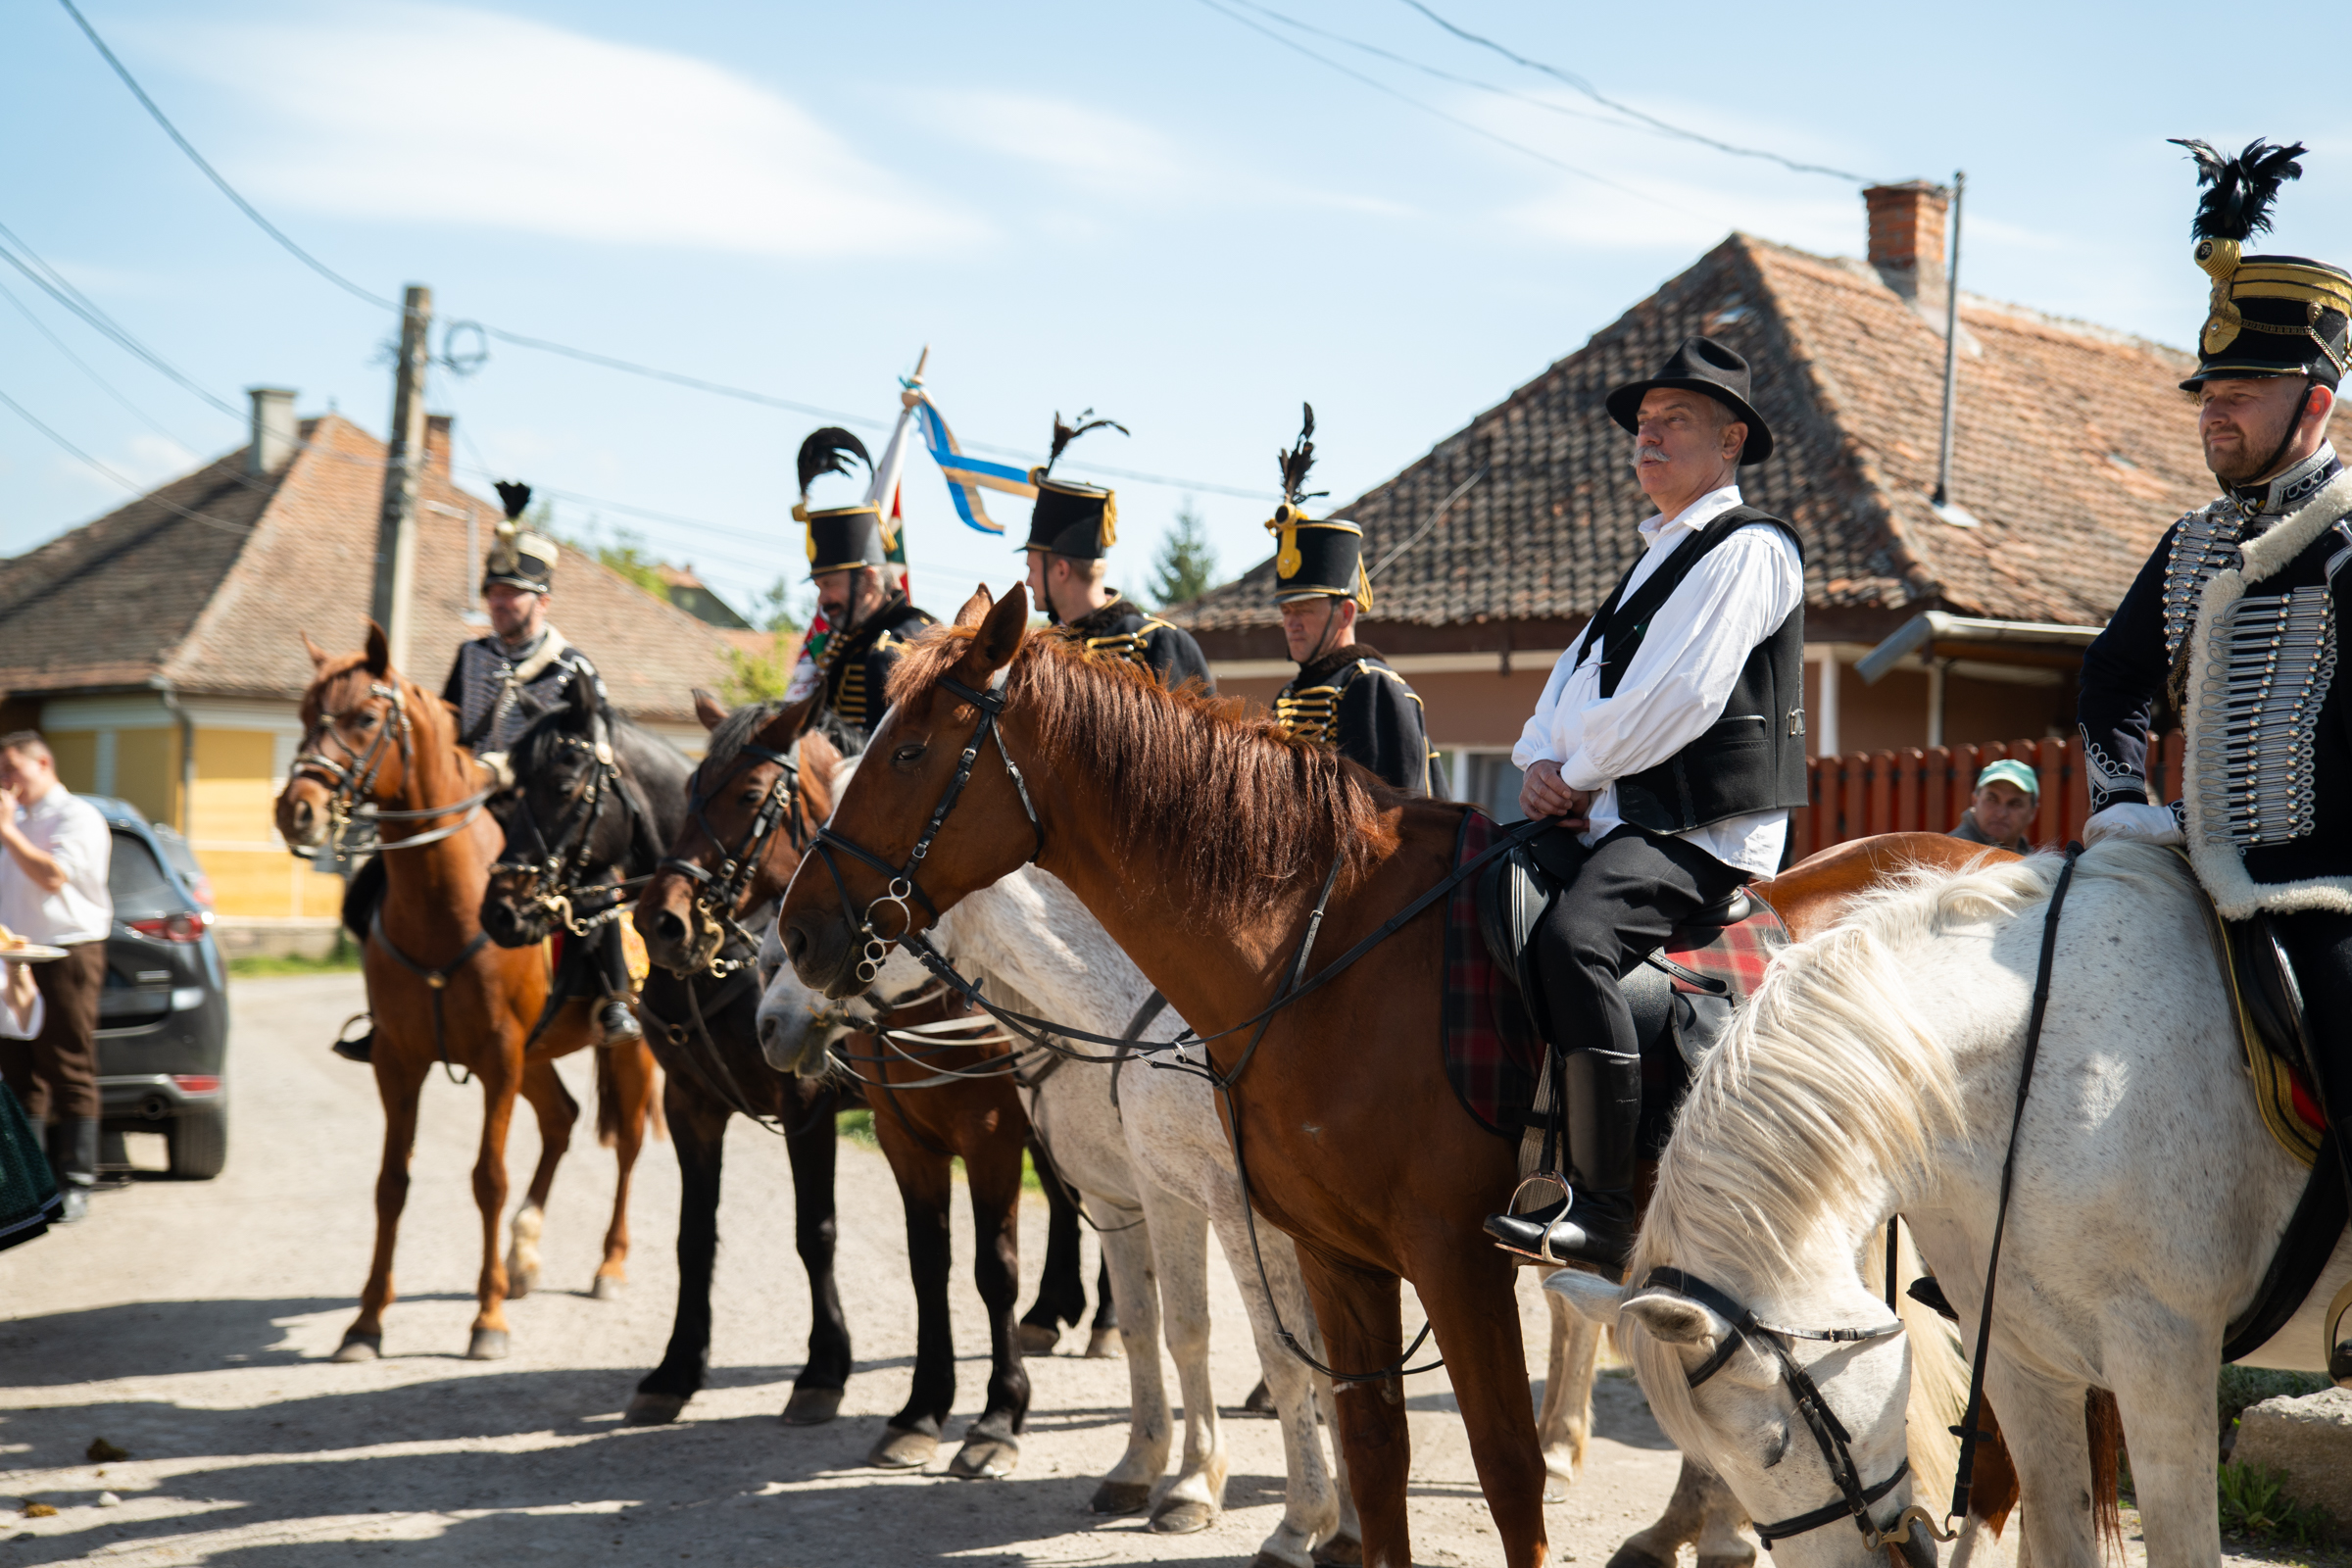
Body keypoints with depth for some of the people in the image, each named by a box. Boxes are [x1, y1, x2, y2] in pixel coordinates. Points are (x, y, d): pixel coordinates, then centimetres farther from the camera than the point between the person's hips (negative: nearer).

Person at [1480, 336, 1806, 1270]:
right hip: (1616, 818, 10)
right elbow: (1578, 676, 23)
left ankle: (1601, 1209, -33)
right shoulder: (1656, 559, 25)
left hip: (1704, 831, -10)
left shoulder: (1748, 548, -4)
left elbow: (1680, 694, -15)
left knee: (1572, 939, -33)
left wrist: (1579, 774, -8)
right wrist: (1544, 762, 2)